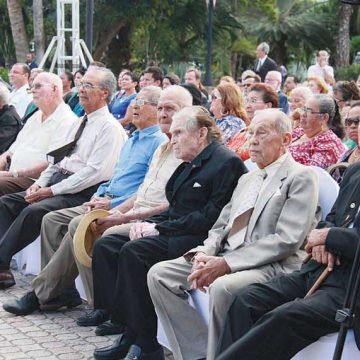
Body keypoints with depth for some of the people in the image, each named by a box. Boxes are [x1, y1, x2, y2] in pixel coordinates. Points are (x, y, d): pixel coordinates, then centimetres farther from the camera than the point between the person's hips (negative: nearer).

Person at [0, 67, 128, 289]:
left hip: (80, 194, -9)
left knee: (34, 210, -31)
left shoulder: (110, 128, -9)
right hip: (57, 183, 10)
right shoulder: (80, 123, 21)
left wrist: (53, 190, -19)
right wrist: (40, 183, 4)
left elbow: (96, 172, -18)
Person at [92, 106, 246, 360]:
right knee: (105, 246, -5)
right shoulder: (190, 164, 21)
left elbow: (210, 217, -17)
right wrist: (150, 224, 2)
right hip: (172, 232, 10)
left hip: (198, 239, -10)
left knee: (133, 251, -29)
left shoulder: (227, 163, -9)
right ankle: (128, 332, -8)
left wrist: (160, 228, -16)